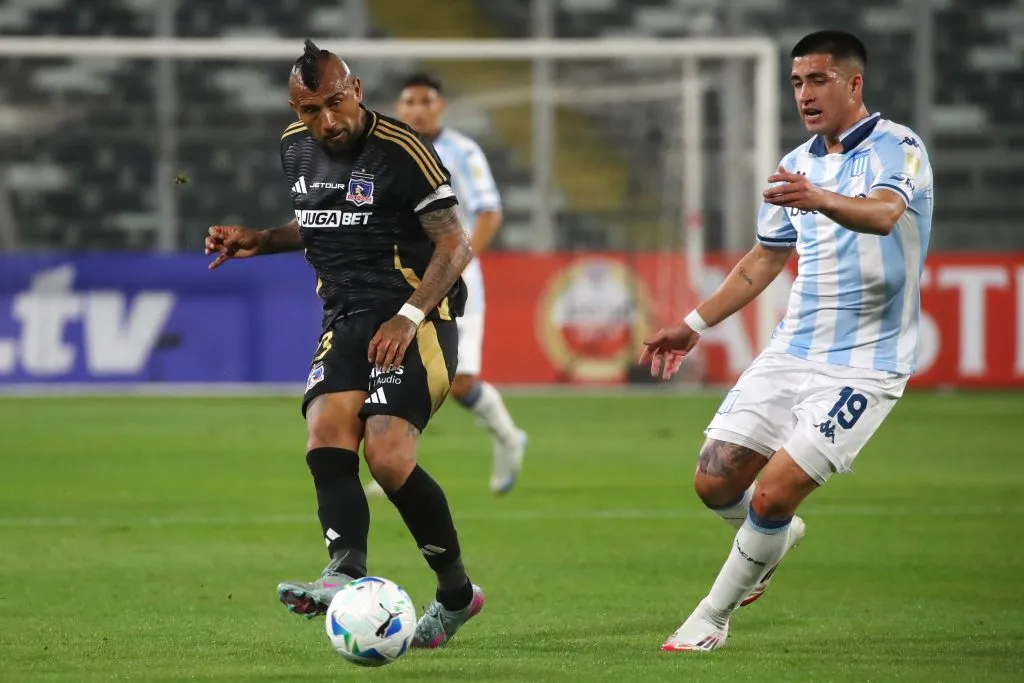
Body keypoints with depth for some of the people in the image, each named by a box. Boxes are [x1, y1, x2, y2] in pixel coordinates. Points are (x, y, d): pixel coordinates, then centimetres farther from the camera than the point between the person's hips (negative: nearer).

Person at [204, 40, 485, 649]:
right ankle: (347, 573, -36)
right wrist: (259, 241, 11)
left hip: (416, 319, -7)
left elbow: (455, 245, -11)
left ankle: (457, 592, -4)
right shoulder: (297, 148, 11)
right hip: (345, 320, 7)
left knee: (387, 455, -21)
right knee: (326, 437, -19)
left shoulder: (401, 152, -12)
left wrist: (408, 318, -22)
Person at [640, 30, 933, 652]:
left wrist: (820, 200, -53)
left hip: (863, 364, -7)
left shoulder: (897, 147, -11)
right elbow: (766, 259, 25)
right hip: (792, 353, 7)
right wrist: (695, 326, 21)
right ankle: (778, 537, 34)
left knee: (772, 496, -14)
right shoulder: (799, 165, 12)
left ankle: (713, 619, 8)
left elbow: (883, 214, -33)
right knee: (715, 483, 1)